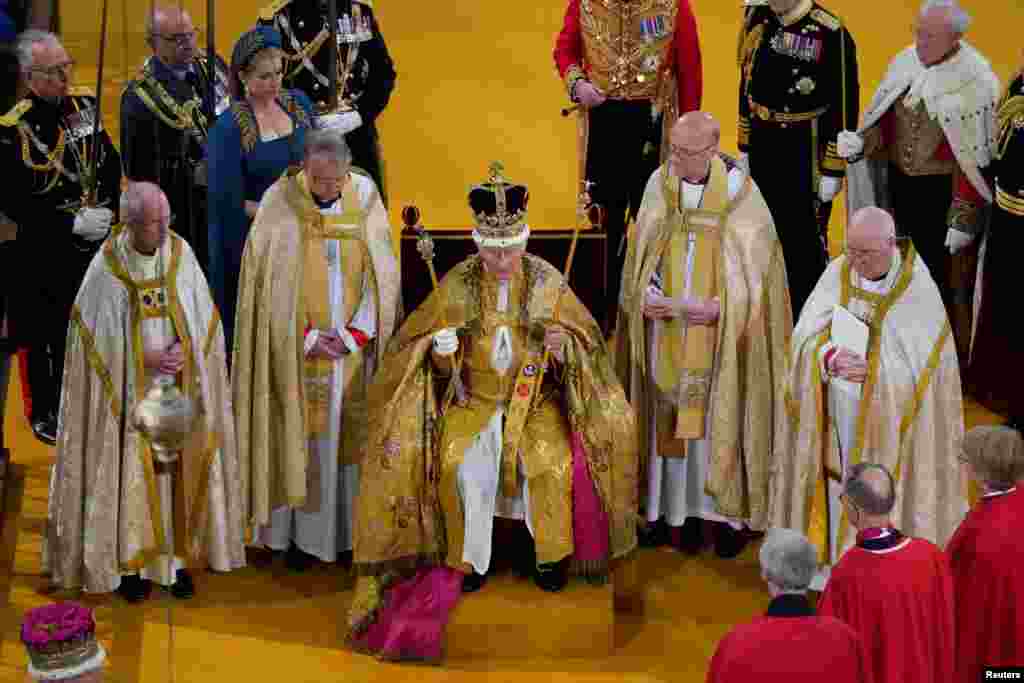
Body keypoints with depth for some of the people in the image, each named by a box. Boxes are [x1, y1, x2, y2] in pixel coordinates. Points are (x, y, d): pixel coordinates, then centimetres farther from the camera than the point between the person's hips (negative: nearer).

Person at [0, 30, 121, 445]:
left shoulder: (85, 104, 0)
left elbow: (112, 164, 8)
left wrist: (108, 210, -8)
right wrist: (71, 223, -21)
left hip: (95, 239, 6)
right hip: (45, 249, -6)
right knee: (48, 335, 7)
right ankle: (45, 414, 25)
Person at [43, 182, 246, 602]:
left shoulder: (181, 254, -5)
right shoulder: (106, 268, -13)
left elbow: (204, 319, 2)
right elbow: (97, 336, -8)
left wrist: (181, 350, -15)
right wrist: (145, 358, -16)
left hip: (180, 390, 3)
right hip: (129, 393, -2)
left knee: (179, 469, 8)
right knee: (130, 473, 3)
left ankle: (178, 555, 20)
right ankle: (128, 560, 16)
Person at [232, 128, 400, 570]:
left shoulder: (365, 195, -2)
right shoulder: (281, 202, -8)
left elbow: (382, 273, 1)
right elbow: (267, 284, -7)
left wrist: (355, 333, -7)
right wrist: (308, 337, -11)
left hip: (355, 347, 2)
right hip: (298, 347, -2)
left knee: (351, 434, 7)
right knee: (301, 437, 2)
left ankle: (349, 530, 17)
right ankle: (301, 533, 13)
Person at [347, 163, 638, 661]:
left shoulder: (549, 283, -7)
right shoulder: (457, 284, -7)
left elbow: (586, 344, -1)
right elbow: (423, 347, 1)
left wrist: (563, 347, -23)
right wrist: (440, 350, -22)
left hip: (536, 397, 0)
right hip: (474, 396, 0)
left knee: (554, 463, -25)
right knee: (461, 465, -25)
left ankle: (550, 554, -1)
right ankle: (470, 559, -3)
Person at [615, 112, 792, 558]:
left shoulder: (740, 195, -12)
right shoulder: (659, 186, -3)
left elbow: (757, 270, -9)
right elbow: (639, 256, 5)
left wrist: (719, 307, -22)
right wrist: (645, 296, -13)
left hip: (720, 338, -3)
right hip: (666, 330, 3)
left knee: (720, 418, 4)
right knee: (671, 416, 7)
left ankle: (729, 512, 17)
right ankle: (678, 509, 17)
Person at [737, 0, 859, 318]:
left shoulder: (831, 34, -17)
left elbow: (844, 106, -14)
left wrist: (832, 172, -12)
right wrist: (745, 149, 13)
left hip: (806, 157, -6)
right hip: (762, 151, 6)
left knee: (806, 242, 5)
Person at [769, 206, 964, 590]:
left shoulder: (918, 288, -13)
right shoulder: (838, 273, -2)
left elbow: (916, 368, -13)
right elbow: (806, 335, -5)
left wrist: (867, 368, -25)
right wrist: (830, 357, -24)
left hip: (887, 419, -3)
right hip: (834, 414, 3)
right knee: (836, 480, 12)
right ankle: (830, 556, 27)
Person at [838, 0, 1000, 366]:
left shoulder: (975, 82, -19)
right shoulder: (904, 62, -2)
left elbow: (976, 159, -16)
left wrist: (963, 219, -16)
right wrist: (861, 141, -13)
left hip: (943, 191, -6)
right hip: (900, 183, 6)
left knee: (940, 274, 5)